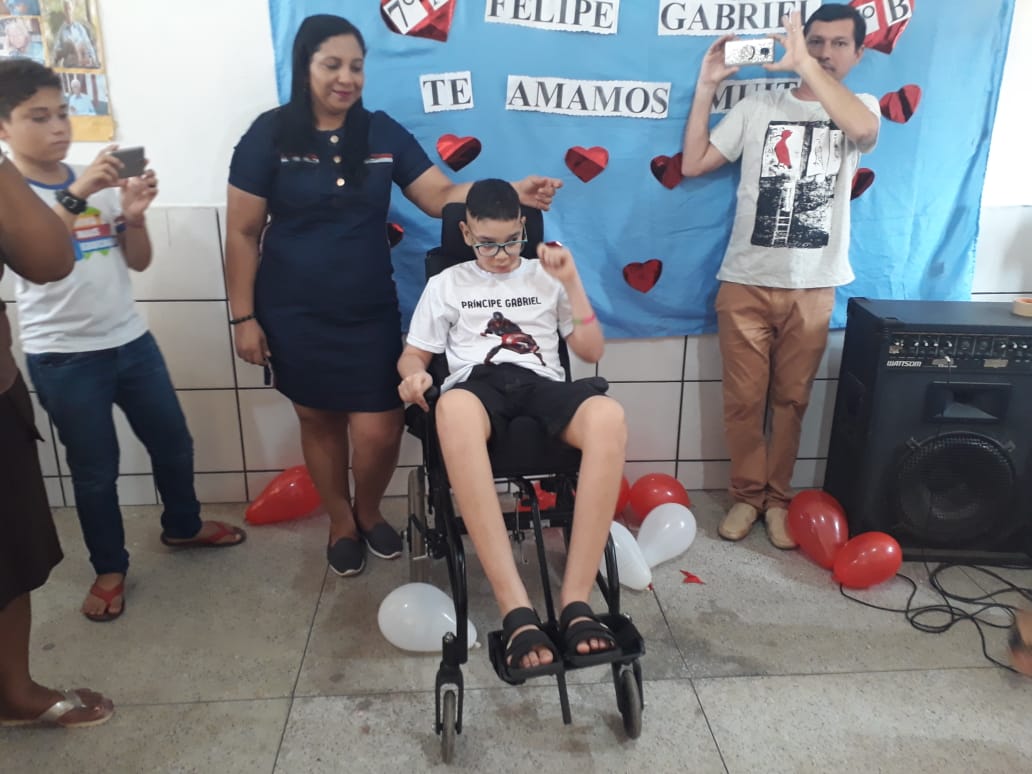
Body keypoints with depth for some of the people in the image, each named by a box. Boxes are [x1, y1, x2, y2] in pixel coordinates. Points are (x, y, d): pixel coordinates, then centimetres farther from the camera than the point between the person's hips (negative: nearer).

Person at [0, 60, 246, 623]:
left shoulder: (100, 182, 4)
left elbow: (138, 262, 6)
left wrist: (134, 216, -13)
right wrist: (76, 196, -36)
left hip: (130, 341, 5)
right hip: (63, 359, -4)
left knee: (173, 442, 15)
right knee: (95, 469, 8)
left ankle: (183, 525, 40)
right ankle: (110, 569, 28)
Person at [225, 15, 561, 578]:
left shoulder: (382, 133, 1)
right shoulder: (270, 135, -6)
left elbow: (441, 195, -4)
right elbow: (242, 233, -4)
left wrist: (511, 192, -19)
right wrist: (244, 317, -6)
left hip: (370, 312, 2)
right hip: (295, 316, -1)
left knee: (379, 431, -1)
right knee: (319, 421, 13)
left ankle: (369, 512, 31)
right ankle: (341, 523, 36)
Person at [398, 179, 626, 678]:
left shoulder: (547, 277, 24)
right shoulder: (447, 284, 23)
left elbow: (592, 352, 18)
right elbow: (412, 355, 21)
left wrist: (571, 282, 9)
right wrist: (414, 376, -4)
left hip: (541, 384, 2)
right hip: (477, 384, -1)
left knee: (608, 416, -37)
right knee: (453, 409, -43)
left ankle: (576, 602, -36)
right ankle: (516, 610, -45)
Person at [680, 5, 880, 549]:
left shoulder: (860, 108, 6)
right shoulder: (759, 107, 6)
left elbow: (861, 129, -20)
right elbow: (693, 164, 1)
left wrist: (805, 65, -23)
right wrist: (706, 87, -4)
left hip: (812, 288, 1)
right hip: (746, 282, 0)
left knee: (791, 400, 9)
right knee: (744, 398, 4)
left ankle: (777, 498, 24)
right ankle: (746, 495, 21)